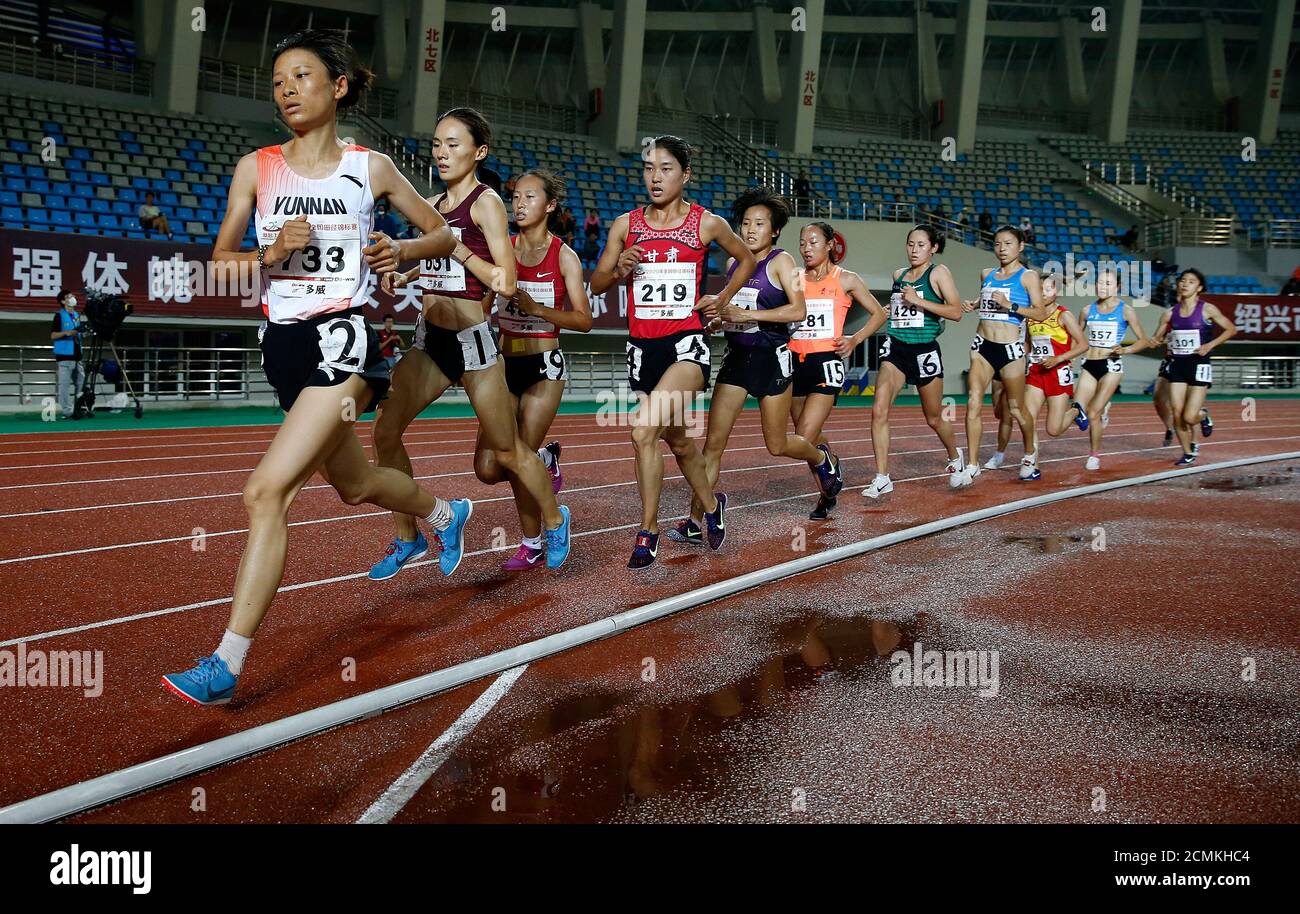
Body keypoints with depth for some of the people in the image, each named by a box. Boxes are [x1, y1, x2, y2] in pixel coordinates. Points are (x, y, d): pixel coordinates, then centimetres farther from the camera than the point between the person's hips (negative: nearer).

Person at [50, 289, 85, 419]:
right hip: (64, 355, -7)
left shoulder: (77, 315, 17)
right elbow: (53, 335, -8)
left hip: (77, 355, 7)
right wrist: (66, 333, -21)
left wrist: (82, 332, 13)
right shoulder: (59, 315, -4)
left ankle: (78, 409, 14)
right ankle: (67, 411, -5)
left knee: (81, 382, 7)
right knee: (65, 384, -6)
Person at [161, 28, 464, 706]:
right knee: (355, 483, 22)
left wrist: (399, 250, -8)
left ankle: (225, 665, -15)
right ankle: (441, 514, 55)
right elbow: (220, 262, 6)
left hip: (343, 338, -5)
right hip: (284, 343, 6)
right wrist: (271, 253, -13)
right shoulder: (257, 168, 7)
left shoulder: (370, 168, 2)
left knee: (265, 491, -19)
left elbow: (443, 234, 12)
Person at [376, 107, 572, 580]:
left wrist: (458, 249, -21)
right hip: (429, 338, 6)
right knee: (386, 431, -6)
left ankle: (554, 519, 31)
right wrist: (406, 275, 8)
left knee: (504, 453, 5)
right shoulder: (433, 204, 10)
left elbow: (507, 283, -15)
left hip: (473, 340, -6)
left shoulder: (486, 202, -9)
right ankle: (406, 537, 10)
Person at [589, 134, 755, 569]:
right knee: (676, 438, 14)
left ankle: (648, 532, -10)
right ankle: (712, 505, 36)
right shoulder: (626, 224, 6)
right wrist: (619, 270, -12)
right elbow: (596, 284, 9)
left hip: (687, 341, -4)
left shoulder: (707, 223, 0)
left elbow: (746, 259, 18)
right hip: (642, 345, 4)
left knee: (644, 431, -23)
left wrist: (722, 300, 7)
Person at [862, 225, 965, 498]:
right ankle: (882, 479, -13)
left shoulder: (938, 272, -4)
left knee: (934, 419, 12)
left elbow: (956, 312, -14)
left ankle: (955, 456, 44)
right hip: (895, 349, 4)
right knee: (879, 410, -16)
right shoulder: (899, 274, 13)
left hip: (924, 351, -4)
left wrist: (919, 301, -18)